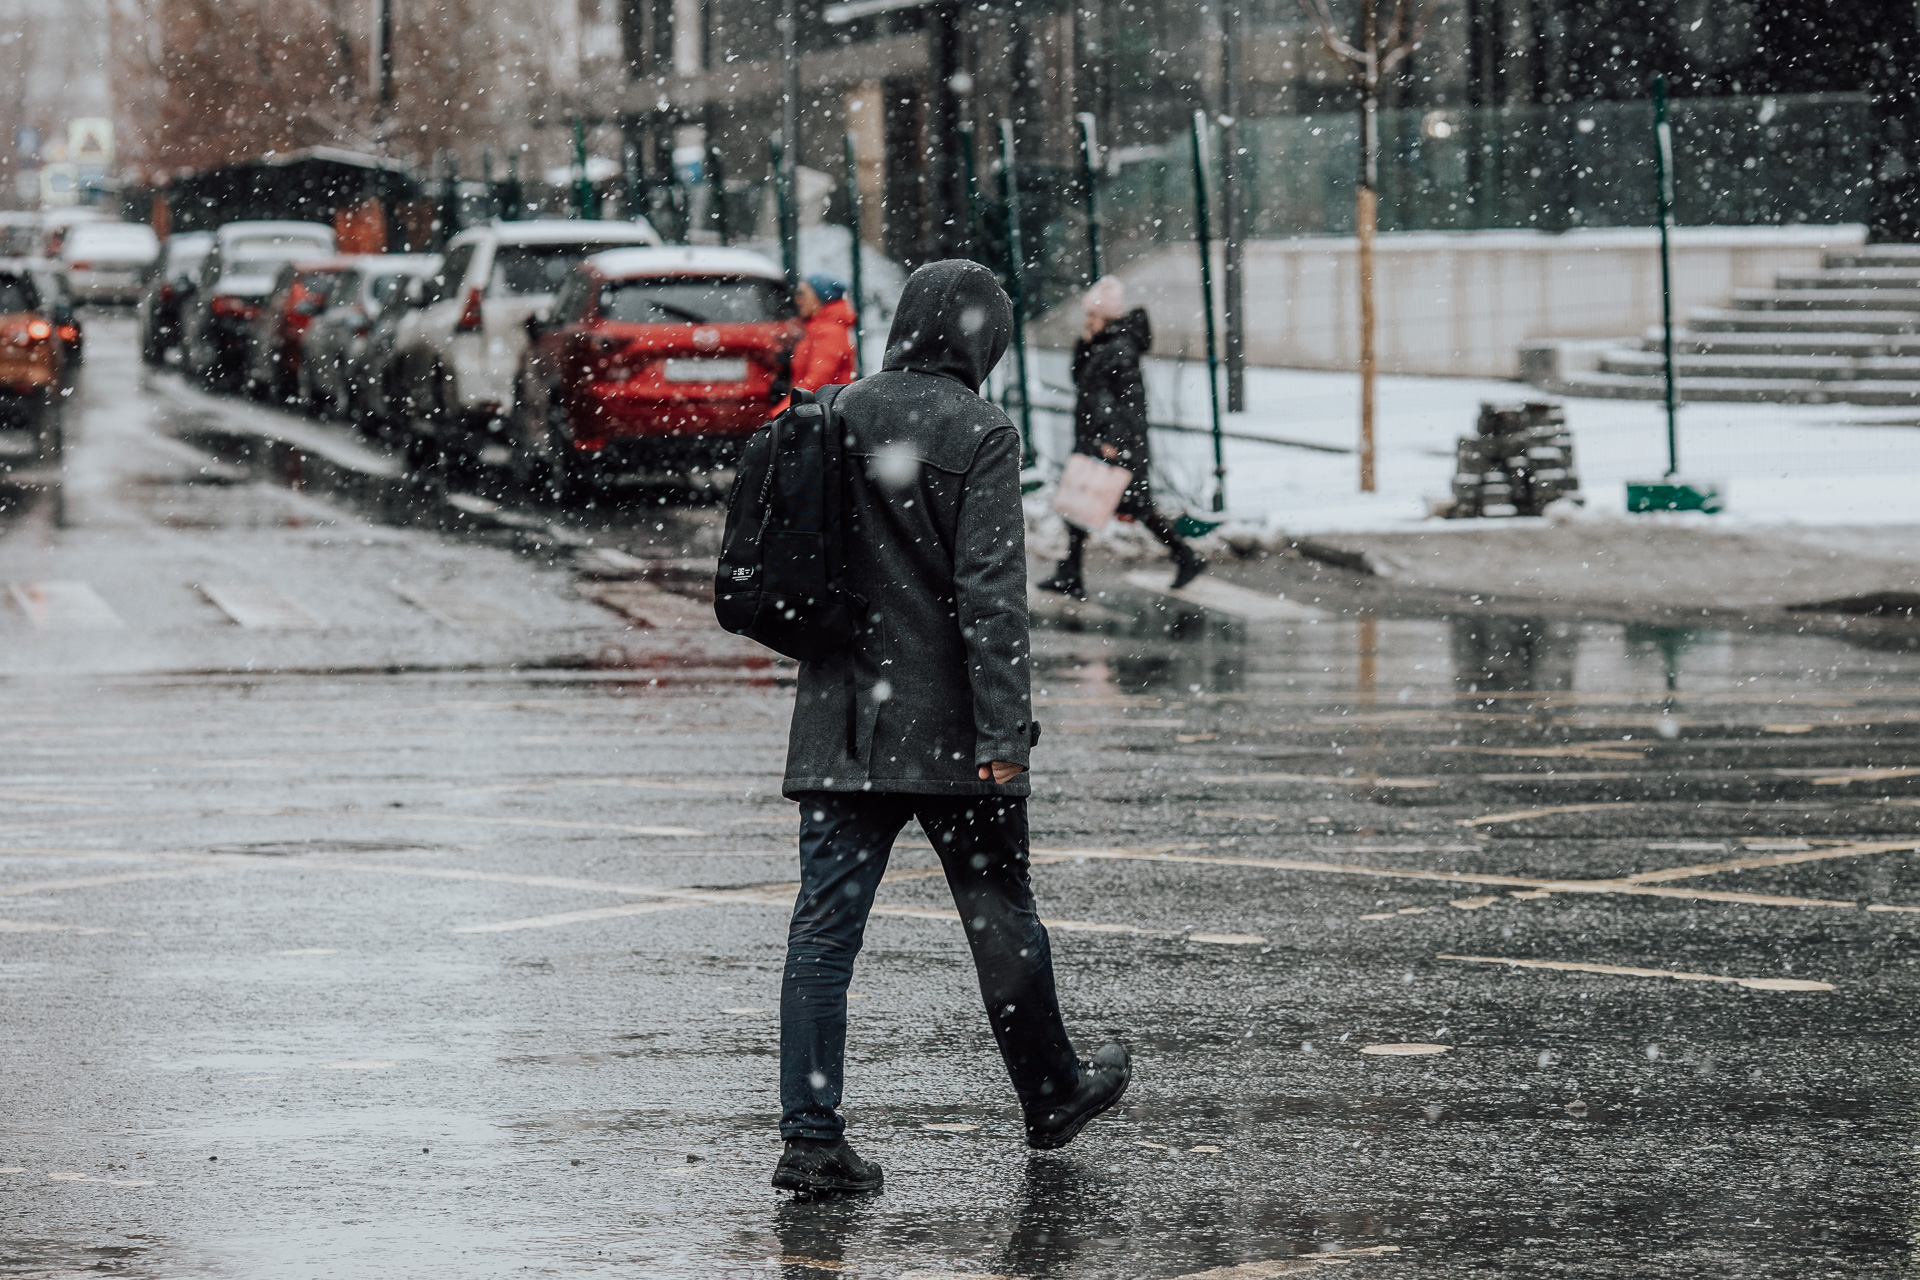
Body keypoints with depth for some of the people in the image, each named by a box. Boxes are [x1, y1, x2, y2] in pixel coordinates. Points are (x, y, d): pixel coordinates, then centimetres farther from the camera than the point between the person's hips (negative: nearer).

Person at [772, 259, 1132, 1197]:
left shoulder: (836, 418, 5)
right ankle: (1052, 1096, 29)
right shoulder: (979, 435, -11)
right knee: (999, 911, 12)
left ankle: (810, 1135, -6)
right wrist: (1004, 732, -16)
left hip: (839, 724, 4)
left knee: (825, 923, 1)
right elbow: (991, 592, -16)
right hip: (947, 726, -4)